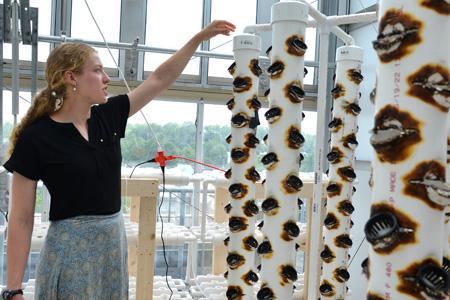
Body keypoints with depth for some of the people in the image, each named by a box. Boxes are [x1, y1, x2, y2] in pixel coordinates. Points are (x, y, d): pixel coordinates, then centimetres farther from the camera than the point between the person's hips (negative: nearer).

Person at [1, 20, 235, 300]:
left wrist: (200, 37, 9)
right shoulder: (35, 138, -12)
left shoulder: (108, 116, 2)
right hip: (70, 246, -5)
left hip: (115, 240, 6)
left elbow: (159, 79, 8)